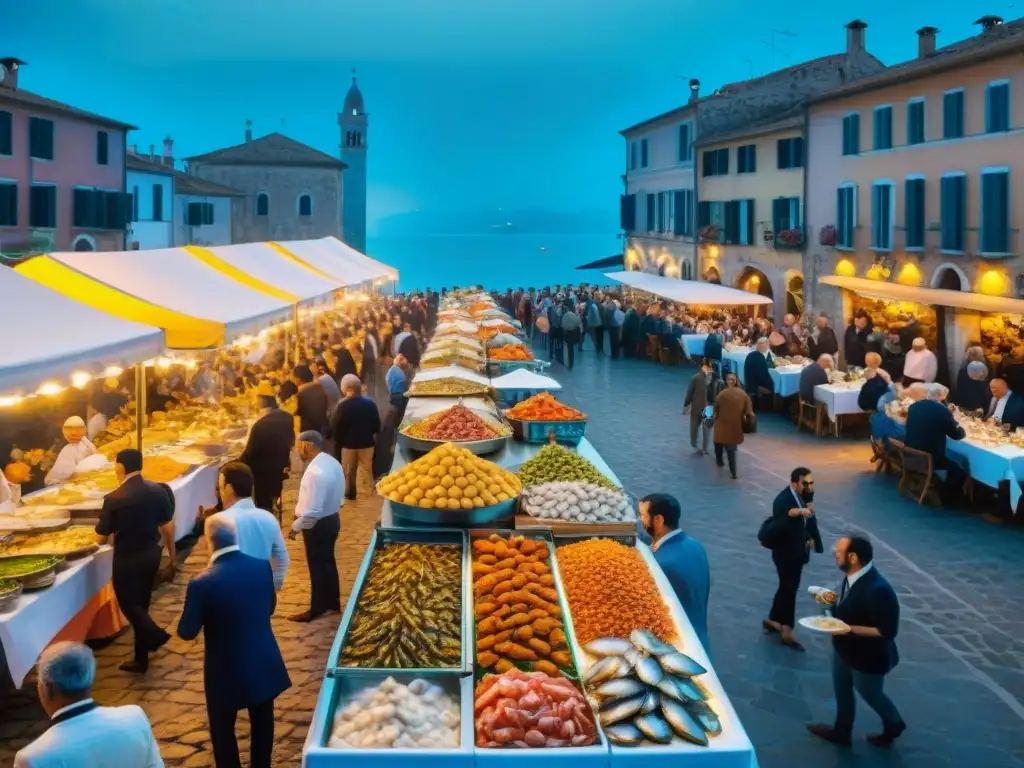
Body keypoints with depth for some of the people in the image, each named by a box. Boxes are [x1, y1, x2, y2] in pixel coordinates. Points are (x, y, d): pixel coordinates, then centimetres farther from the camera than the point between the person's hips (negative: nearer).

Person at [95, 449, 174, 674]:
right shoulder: (158, 491, -4)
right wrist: (172, 556, 14)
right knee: (141, 603, 16)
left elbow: (102, 537, -8)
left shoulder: (114, 498, -18)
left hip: (127, 558, -6)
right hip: (152, 553, 6)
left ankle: (156, 635, -9)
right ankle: (141, 659, 23)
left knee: (128, 603, 10)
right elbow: (168, 527, 3)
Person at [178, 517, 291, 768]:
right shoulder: (262, 566, -10)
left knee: (223, 730, 17)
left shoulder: (202, 583, -24)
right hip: (264, 663, 4)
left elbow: (186, 632, -13)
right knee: (262, 724, 22)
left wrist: (195, 606, 6)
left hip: (226, 671, -4)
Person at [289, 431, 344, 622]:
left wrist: (296, 526, -16)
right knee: (327, 562, 22)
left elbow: (313, 511, -30)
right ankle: (332, 602, 37)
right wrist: (302, 507, 16)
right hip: (330, 518, 9)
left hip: (318, 525, -9)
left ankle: (317, 609, 20)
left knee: (318, 566, 6)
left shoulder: (316, 471, -30)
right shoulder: (330, 462, 1)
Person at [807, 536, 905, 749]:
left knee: (870, 693, 20)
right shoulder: (853, 576, -11)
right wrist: (832, 599, -9)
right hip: (844, 648, 7)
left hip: (867, 656, -7)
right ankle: (842, 731, 47)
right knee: (842, 689, 24)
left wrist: (850, 629, -32)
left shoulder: (877, 590, -37)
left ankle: (893, 725, 49)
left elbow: (887, 631, -30)